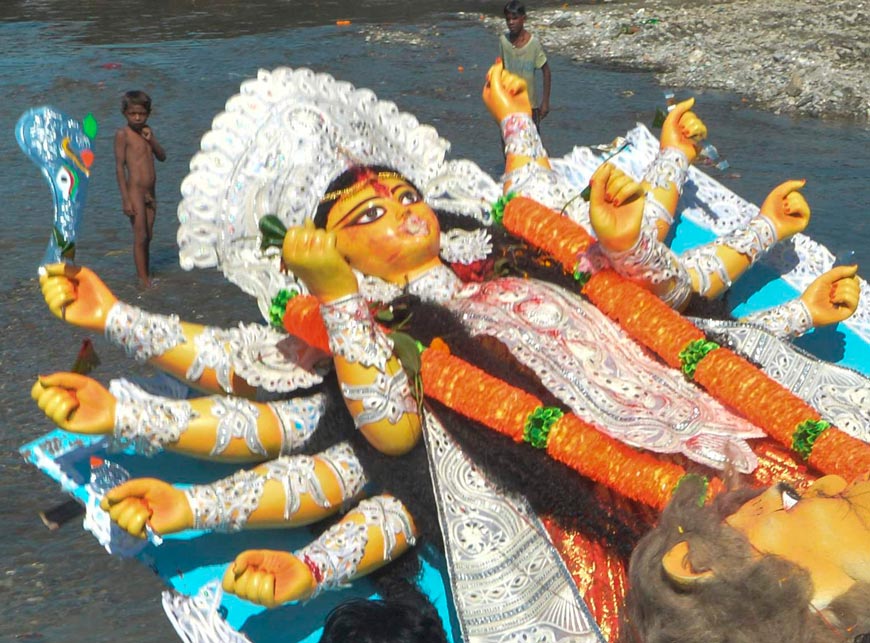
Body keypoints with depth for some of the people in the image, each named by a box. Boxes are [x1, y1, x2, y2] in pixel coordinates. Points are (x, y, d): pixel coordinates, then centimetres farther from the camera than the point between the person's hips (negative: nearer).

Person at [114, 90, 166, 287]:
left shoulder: (146, 131, 12)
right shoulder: (123, 134, -9)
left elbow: (162, 157, 10)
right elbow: (119, 167, -12)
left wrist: (151, 140, -9)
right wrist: (125, 199, -17)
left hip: (150, 193, 7)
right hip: (135, 191, -7)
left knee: (148, 236, 12)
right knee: (140, 236, -7)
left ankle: (147, 276, 21)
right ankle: (143, 279, -2)